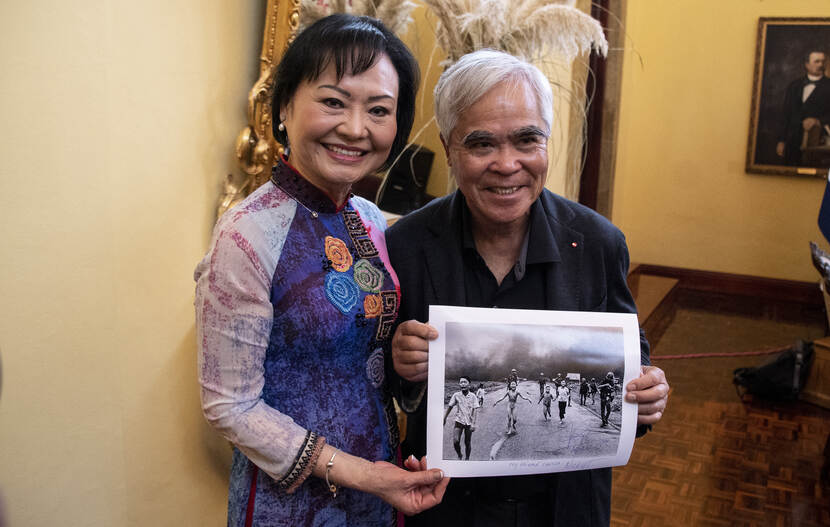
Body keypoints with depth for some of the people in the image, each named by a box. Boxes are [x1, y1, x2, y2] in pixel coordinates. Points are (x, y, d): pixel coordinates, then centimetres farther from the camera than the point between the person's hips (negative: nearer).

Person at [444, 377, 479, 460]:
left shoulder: (473, 396, -6)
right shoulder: (456, 395, -3)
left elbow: (474, 410, -8)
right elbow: (449, 407, 8)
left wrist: (473, 423, -15)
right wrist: (444, 418, 13)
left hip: (469, 423, -1)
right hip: (459, 421, 1)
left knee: (467, 443, 8)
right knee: (455, 441, -10)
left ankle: (467, 459, 27)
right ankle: (459, 456, 17)